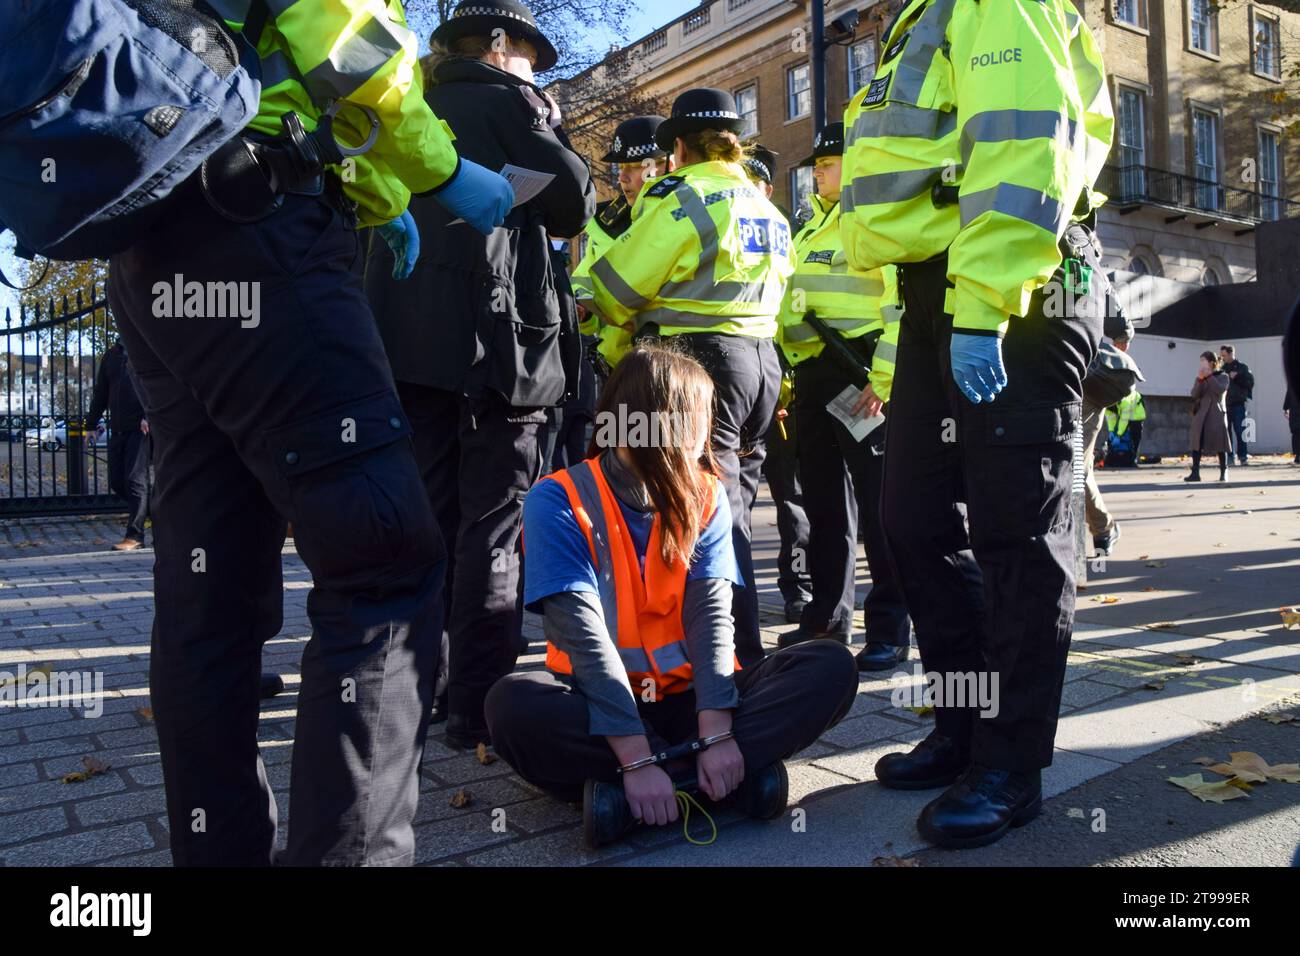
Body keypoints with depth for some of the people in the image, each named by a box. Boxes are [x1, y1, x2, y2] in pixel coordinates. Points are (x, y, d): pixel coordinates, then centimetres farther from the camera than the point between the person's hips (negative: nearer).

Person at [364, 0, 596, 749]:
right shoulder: (506, 99, 1)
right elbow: (575, 205, 0)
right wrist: (550, 126, 17)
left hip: (410, 340, 7)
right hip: (493, 337, -7)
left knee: (430, 519, 13)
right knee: (496, 526, -4)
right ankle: (481, 708, -2)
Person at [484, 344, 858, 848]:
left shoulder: (705, 497, 1)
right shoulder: (558, 500, -12)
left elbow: (711, 612, -10)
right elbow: (583, 631, -21)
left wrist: (717, 733, -24)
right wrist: (637, 758, -29)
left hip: (688, 697, 4)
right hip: (603, 700, -3)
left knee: (831, 668, -17)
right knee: (514, 706, -34)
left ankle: (622, 789, -26)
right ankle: (735, 773, -26)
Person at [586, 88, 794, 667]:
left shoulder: (681, 196, -7)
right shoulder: (764, 205, 17)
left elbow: (615, 286, -8)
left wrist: (632, 321, 14)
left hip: (703, 359, -8)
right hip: (763, 358, 8)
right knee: (734, 506, 15)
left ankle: (739, 655, -1)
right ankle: (742, 652, 25)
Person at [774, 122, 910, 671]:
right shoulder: (813, 229, 24)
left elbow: (904, 302, -12)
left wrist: (883, 377, -21)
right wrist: (789, 380, 19)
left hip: (859, 371, -8)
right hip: (811, 374, 8)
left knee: (878, 502, -6)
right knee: (824, 500, 11)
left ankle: (891, 629, 0)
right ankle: (828, 619, 20)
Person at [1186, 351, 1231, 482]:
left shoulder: (1223, 376, 3)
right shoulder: (1200, 377, 12)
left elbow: (1220, 390, -16)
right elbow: (1194, 394, -1)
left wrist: (1209, 376, -16)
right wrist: (1199, 380, -14)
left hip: (1217, 413, -3)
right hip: (1201, 414, 3)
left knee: (1220, 443, -1)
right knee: (1197, 442, -3)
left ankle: (1223, 472, 8)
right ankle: (1195, 472, -3)